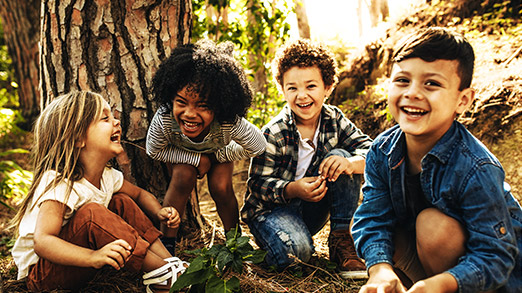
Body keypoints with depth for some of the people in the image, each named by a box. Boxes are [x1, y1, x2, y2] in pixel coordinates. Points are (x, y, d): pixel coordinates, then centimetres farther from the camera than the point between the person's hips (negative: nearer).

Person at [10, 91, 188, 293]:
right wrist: (93, 257, -53)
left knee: (122, 202, -3)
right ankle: (164, 273, -26)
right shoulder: (59, 185, -29)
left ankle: (168, 259, -11)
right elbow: (41, 242, -38)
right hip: (41, 273, -8)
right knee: (91, 214, -33)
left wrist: (159, 212, -8)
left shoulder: (107, 176, -4)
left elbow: (140, 194, 14)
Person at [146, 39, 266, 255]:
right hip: (182, 154, 0)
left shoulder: (230, 124, -44)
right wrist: (197, 159, -27)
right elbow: (154, 151, -21)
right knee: (183, 177, -26)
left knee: (221, 187, -19)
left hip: (219, 150, 0)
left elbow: (258, 147, -24)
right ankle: (167, 241, -10)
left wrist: (219, 156, -19)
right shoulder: (164, 120, -43)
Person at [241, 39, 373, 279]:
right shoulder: (274, 134, -18)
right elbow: (257, 185, -17)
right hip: (271, 207, -5)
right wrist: (293, 189, -36)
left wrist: (350, 163, -34)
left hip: (312, 208, 5)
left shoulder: (334, 119, -6)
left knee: (341, 156, -18)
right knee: (296, 250, -36)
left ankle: (341, 240, -12)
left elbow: (370, 150, -11)